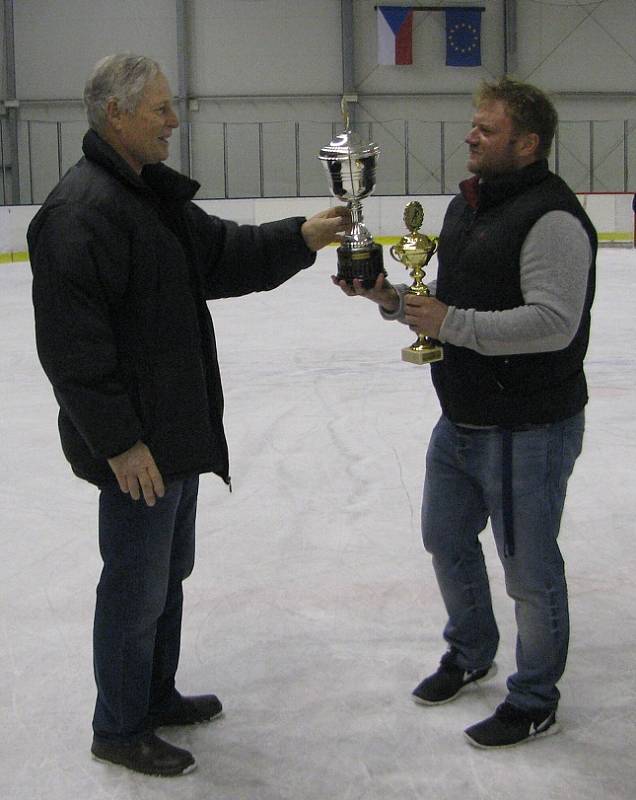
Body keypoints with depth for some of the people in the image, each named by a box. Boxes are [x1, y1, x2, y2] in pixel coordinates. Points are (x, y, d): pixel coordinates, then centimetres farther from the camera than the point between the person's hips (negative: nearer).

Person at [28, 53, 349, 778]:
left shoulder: (155, 193, 12)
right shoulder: (82, 209, -21)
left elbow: (221, 254, 14)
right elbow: (71, 340, -25)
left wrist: (300, 237, 0)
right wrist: (119, 440, -24)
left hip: (178, 429, 10)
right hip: (136, 444, -10)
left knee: (169, 571, 22)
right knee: (137, 585, 4)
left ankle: (157, 697, 39)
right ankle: (119, 730, 22)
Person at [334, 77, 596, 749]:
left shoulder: (551, 216, -19)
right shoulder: (464, 205, 11)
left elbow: (552, 322, -28)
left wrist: (452, 323, -25)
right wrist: (393, 300, 1)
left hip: (529, 430, -9)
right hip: (461, 421, 10)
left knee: (528, 569, 4)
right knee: (446, 539, 23)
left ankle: (535, 702, 24)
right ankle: (471, 654, 47)